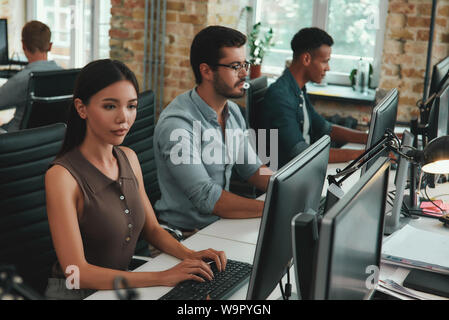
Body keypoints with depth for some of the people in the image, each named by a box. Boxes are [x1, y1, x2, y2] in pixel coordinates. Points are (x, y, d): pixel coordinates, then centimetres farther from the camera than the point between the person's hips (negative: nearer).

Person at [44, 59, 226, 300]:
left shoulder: (128, 158, 4)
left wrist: (189, 254, -6)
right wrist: (163, 277, -25)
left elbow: (151, 228, 13)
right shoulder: (62, 176, -18)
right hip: (76, 292, -6)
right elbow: (76, 271, -21)